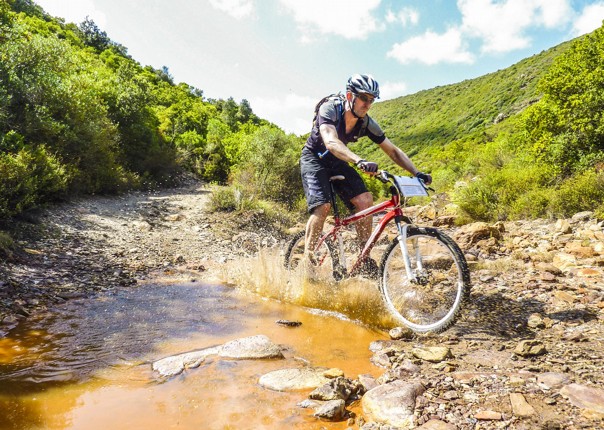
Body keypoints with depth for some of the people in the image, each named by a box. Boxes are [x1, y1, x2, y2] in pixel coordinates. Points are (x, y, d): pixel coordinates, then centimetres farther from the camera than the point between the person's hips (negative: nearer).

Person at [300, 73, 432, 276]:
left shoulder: (366, 123, -13)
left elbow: (393, 151, -7)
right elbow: (331, 142, -45)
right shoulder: (329, 109, -27)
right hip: (314, 158, -5)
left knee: (365, 200, -15)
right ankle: (307, 258, -12)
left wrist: (416, 173, -21)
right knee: (323, 206, -26)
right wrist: (360, 161, -60)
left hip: (337, 161, 5)